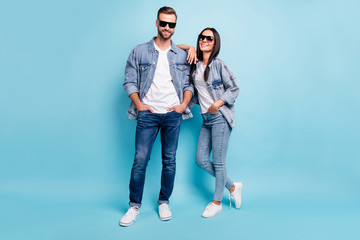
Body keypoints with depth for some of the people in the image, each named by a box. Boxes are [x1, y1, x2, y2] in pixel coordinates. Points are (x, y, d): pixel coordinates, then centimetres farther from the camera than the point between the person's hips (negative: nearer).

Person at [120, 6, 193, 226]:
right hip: (148, 113, -1)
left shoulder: (182, 55, 10)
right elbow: (130, 81, 4)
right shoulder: (139, 52, 5)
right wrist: (139, 105, -6)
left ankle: (164, 202, 23)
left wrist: (184, 104, -1)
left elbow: (188, 83, 13)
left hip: (173, 114, 2)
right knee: (140, 160, -3)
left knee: (169, 160, 7)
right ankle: (135, 206, 11)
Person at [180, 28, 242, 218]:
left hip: (220, 116, -7)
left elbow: (234, 88, -6)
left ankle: (217, 202, 18)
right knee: (201, 160, 6)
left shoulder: (218, 64, -7)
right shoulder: (195, 65, 11)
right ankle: (232, 187, 25)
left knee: (218, 161, 0)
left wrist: (217, 104, -16)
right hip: (206, 118, 7)